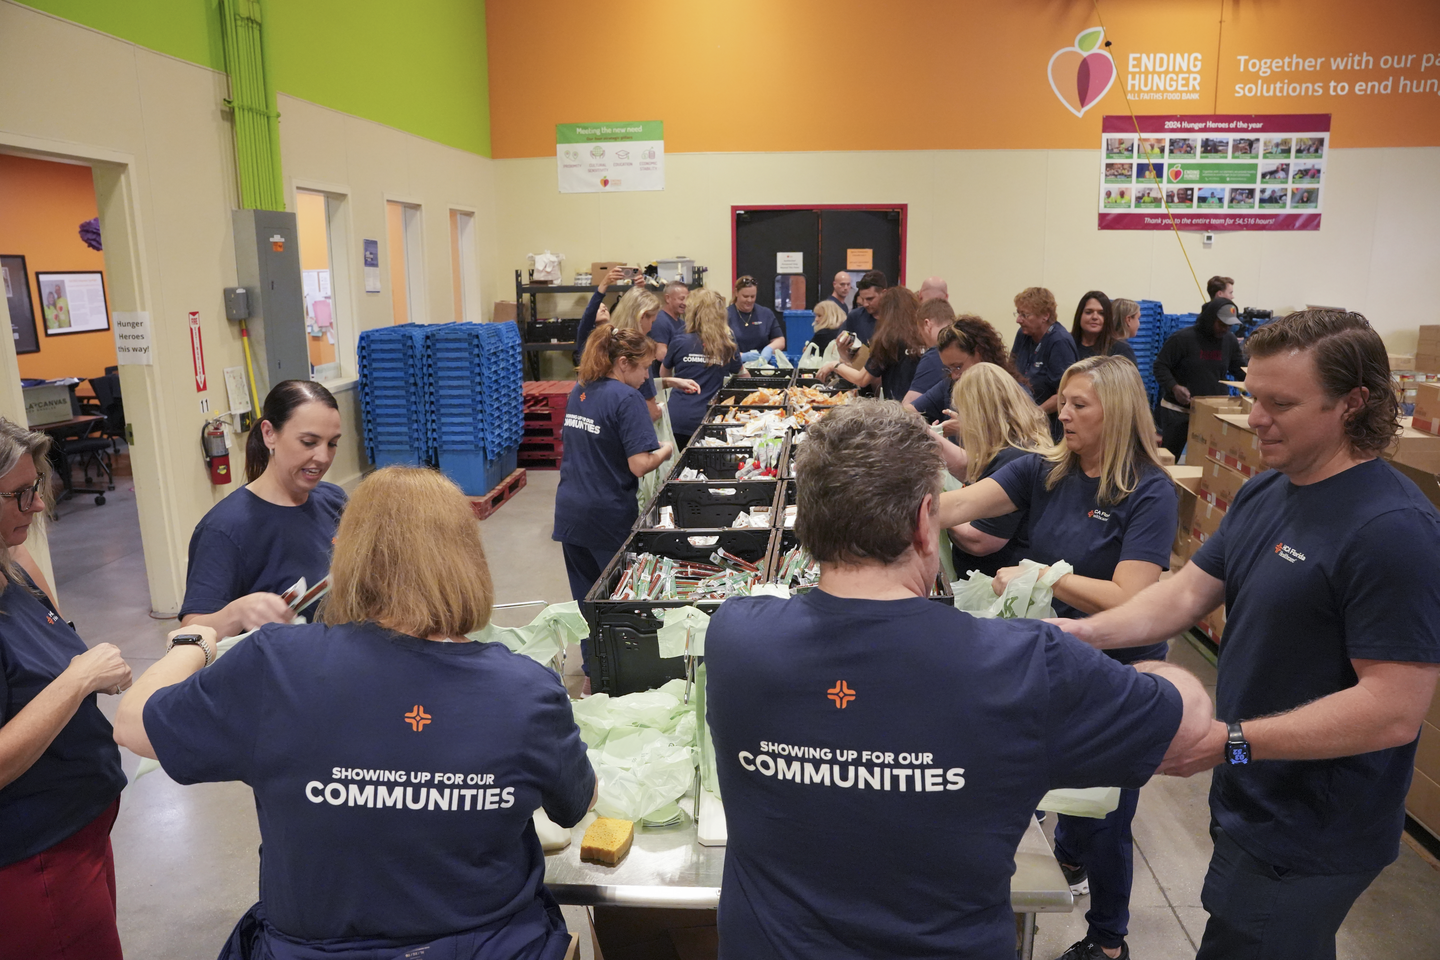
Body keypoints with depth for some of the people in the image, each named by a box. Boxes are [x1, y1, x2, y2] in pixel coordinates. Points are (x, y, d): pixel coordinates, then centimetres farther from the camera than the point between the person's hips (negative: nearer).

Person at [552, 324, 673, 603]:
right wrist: (665, 450, 0)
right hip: (609, 516, -7)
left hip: (569, 513, 7)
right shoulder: (626, 397, -15)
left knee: (585, 598, 13)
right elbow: (640, 465, -21)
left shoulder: (578, 391, 9)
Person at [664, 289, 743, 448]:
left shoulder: (680, 342, -3)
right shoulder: (728, 346, -2)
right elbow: (740, 373, 18)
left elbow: (664, 373, 15)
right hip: (706, 421, 0)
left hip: (677, 419, 0)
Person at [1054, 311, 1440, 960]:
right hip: (1250, 805, 8)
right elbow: (1187, 591, 4)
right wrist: (1084, 633, -11)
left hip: (1309, 844, -8)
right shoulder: (1263, 494, 4)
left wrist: (1231, 741, -29)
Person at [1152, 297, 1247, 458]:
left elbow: (1239, 369, 15)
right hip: (1178, 409, -4)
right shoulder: (1182, 338, -12)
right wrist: (1174, 387, -26)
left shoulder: (1230, 340, 4)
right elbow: (1160, 366, -10)